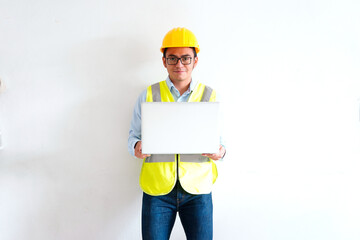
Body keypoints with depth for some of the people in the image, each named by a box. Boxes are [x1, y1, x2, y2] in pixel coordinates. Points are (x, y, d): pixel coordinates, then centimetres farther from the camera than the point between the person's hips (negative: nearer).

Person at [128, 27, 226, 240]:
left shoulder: (210, 96, 7)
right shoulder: (149, 95, 5)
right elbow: (134, 134, 10)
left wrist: (220, 151, -12)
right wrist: (137, 147, -12)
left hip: (197, 189, 1)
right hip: (157, 189, 0)